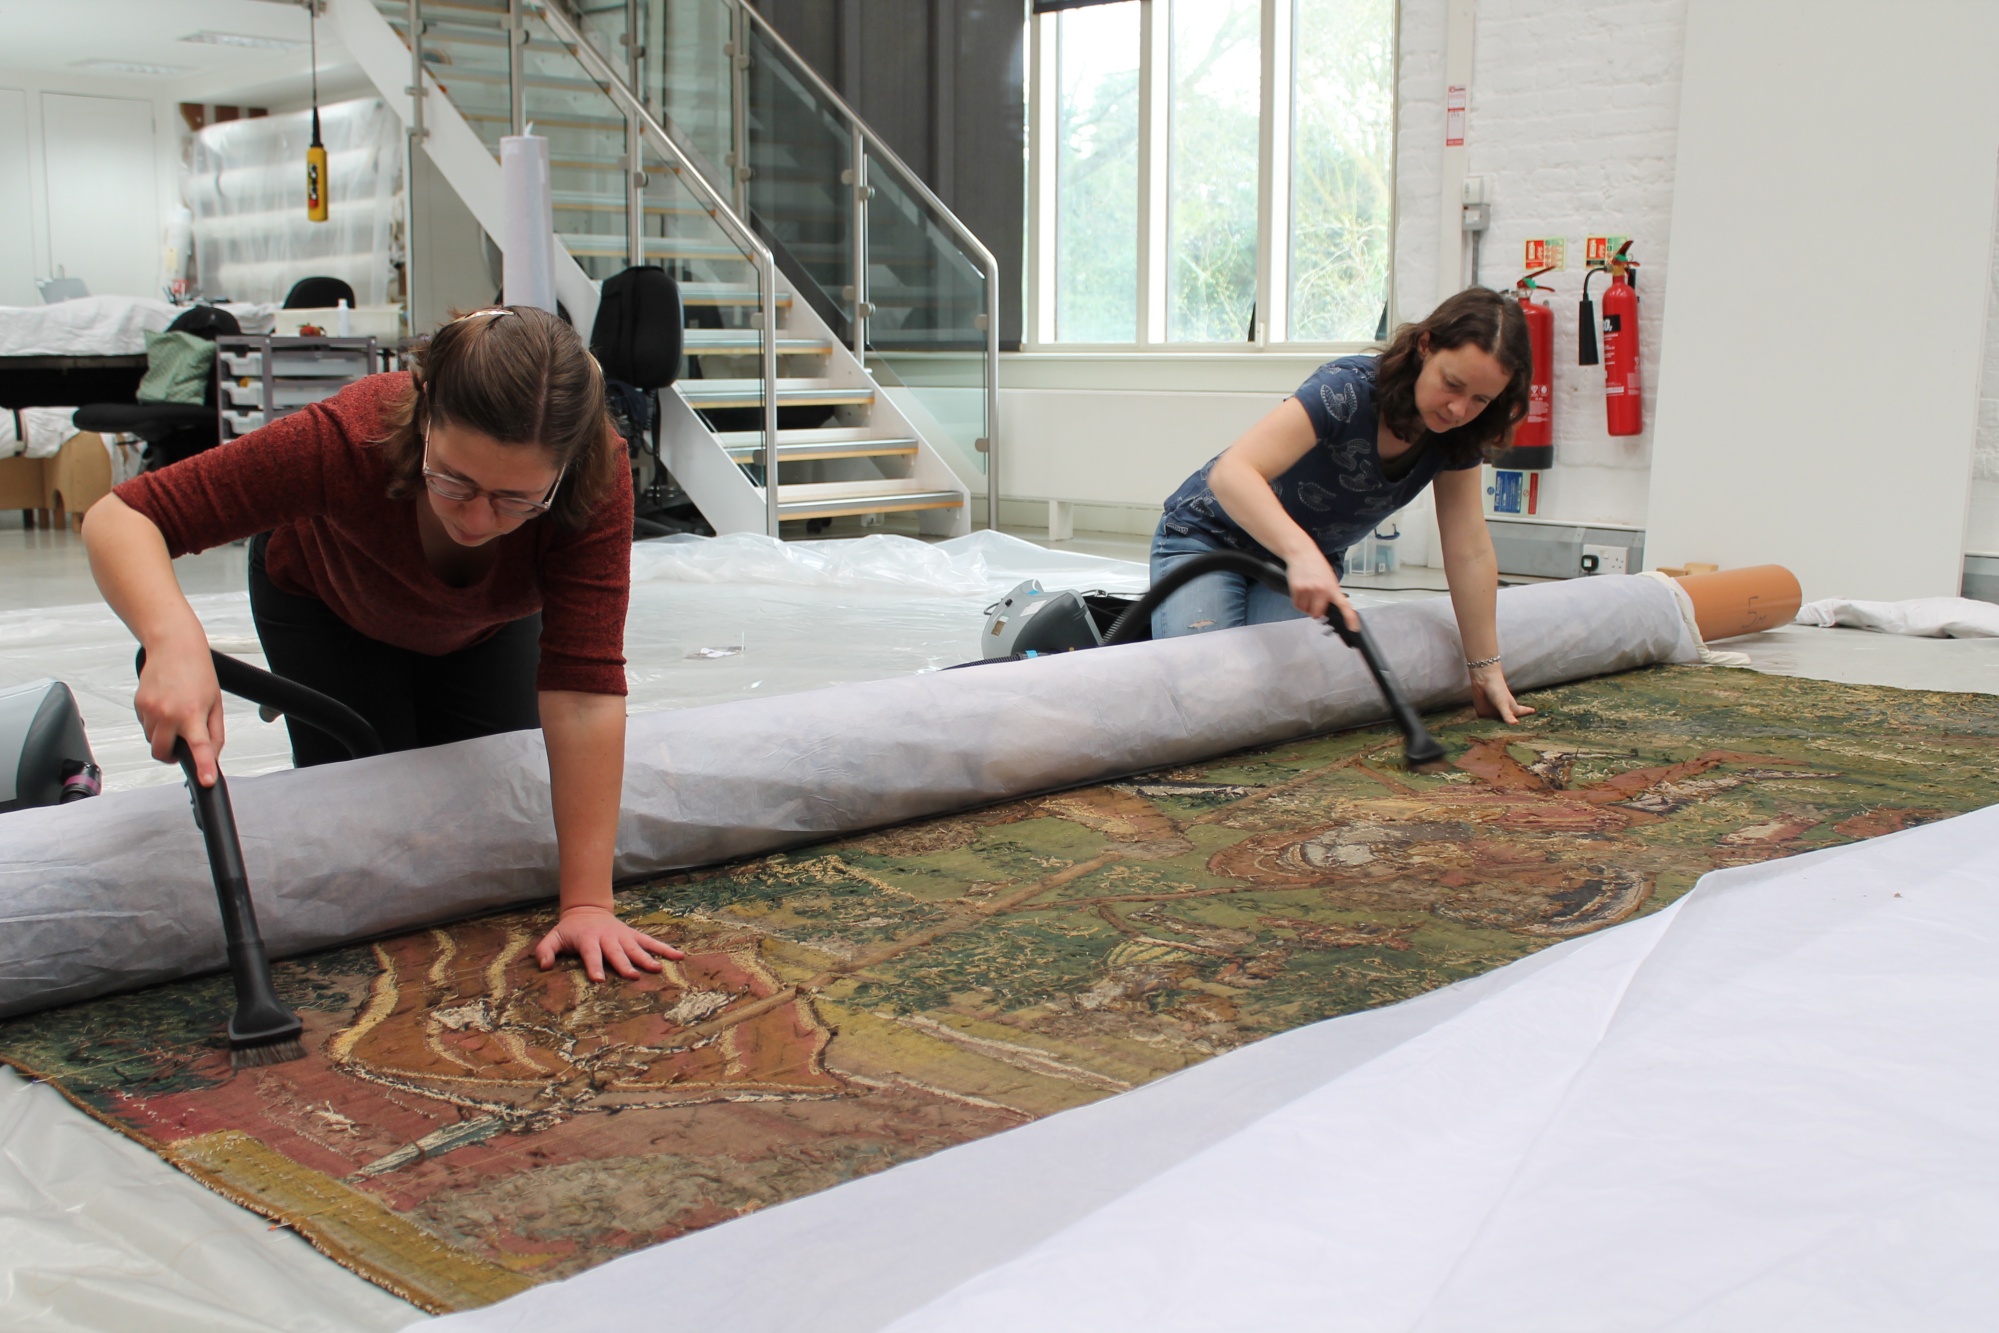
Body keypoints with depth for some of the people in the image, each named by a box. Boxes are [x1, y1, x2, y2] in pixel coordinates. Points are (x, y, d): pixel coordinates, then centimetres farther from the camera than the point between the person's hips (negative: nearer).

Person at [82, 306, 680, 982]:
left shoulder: (595, 478, -41)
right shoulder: (351, 439, -44)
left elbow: (583, 691, -42)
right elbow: (119, 517, -38)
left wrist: (587, 902, -44)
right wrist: (174, 639, -60)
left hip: (489, 623, 2)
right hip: (330, 606, -1)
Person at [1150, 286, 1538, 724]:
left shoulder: (1455, 436, -13)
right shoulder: (1349, 390, -32)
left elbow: (1470, 552, -10)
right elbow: (1231, 474, -44)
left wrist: (1486, 670, -12)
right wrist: (1301, 553, -59)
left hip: (1308, 558, 6)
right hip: (1210, 537, -5)